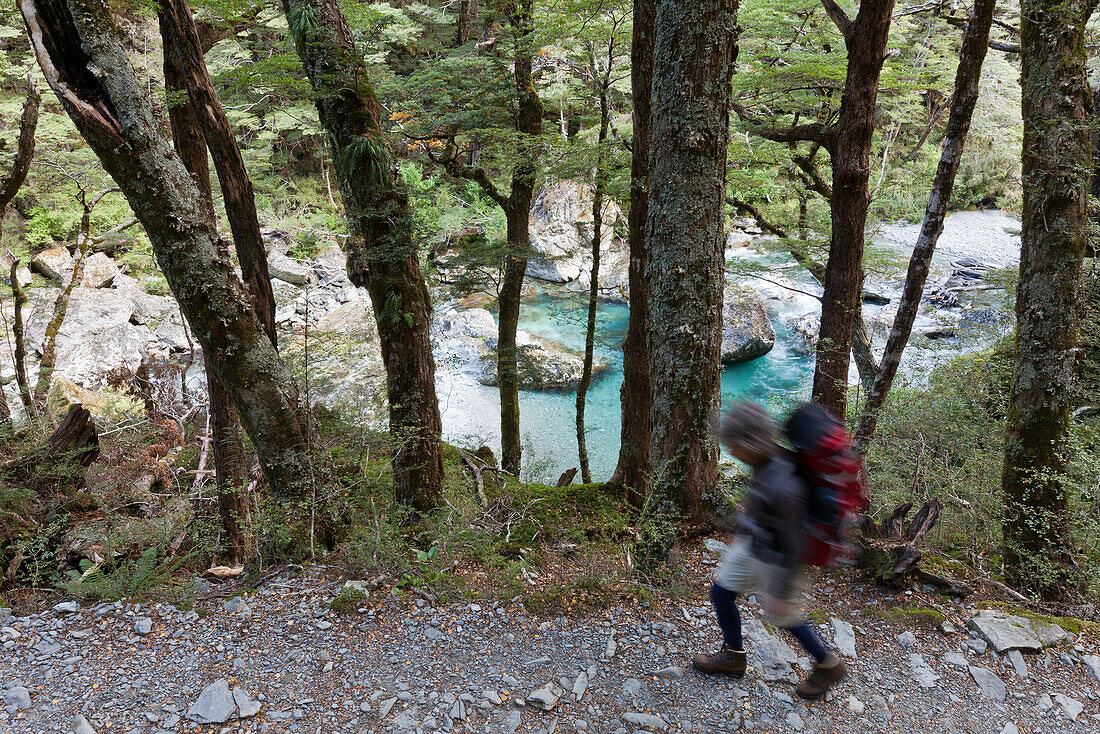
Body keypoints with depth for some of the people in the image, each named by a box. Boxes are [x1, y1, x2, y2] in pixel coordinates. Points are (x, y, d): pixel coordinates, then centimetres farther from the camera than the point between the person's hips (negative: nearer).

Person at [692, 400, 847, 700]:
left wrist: (782, 594, -18)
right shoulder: (768, 459, -12)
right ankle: (733, 657, 39)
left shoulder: (784, 487, -38)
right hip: (752, 546, 8)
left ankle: (828, 666, 43)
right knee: (721, 594, 16)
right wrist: (742, 535, 21)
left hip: (776, 561, -8)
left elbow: (793, 546, -28)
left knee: (782, 617, 17)